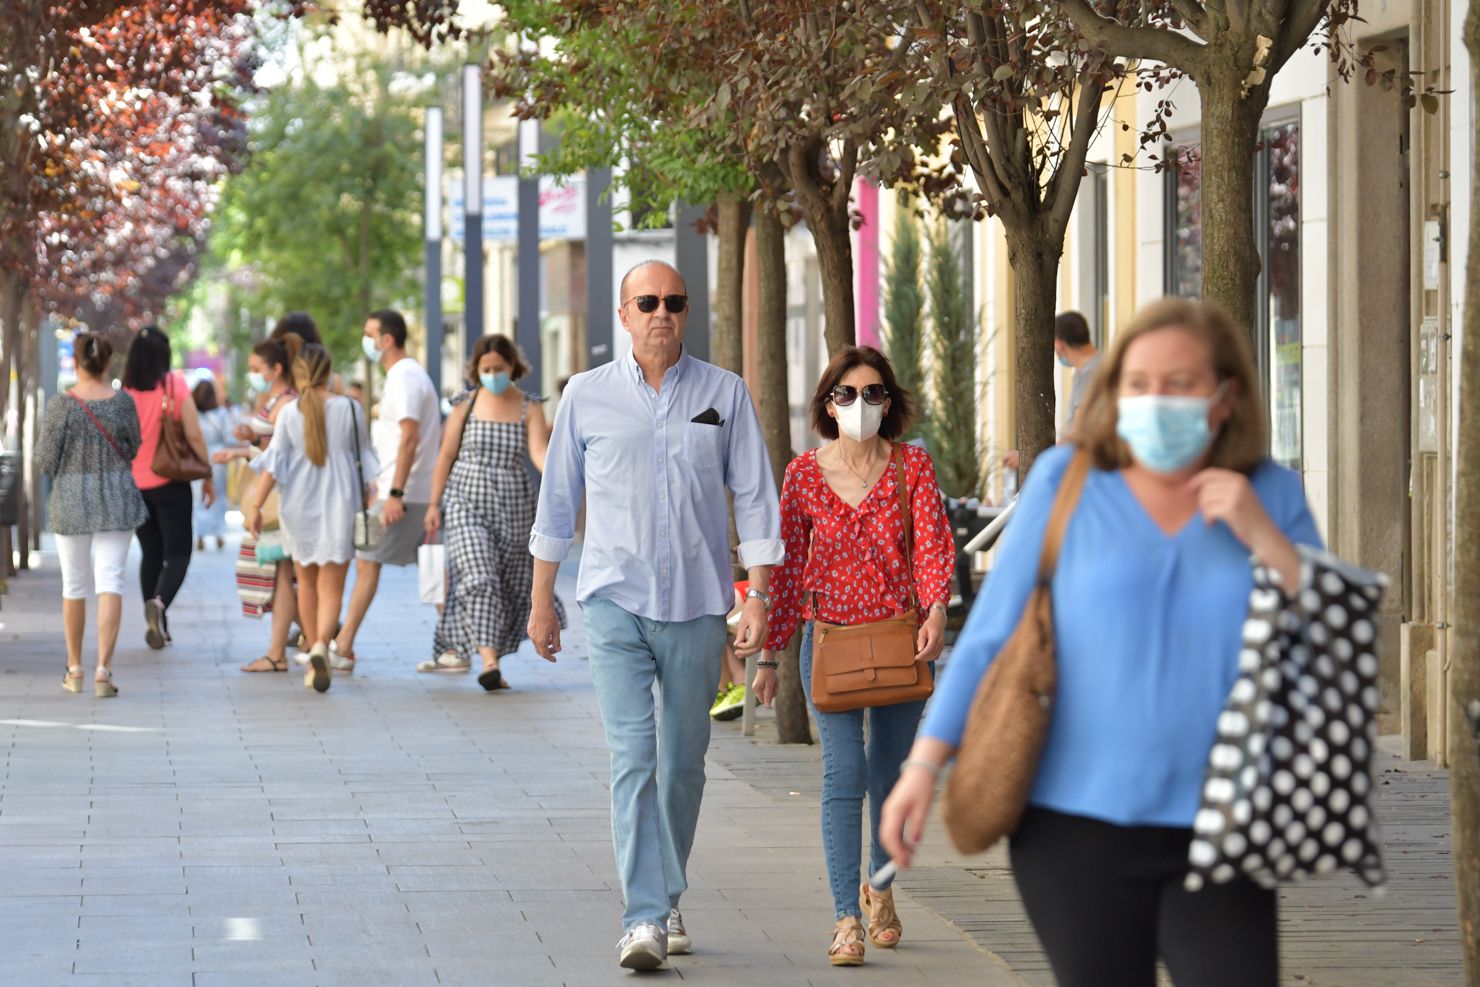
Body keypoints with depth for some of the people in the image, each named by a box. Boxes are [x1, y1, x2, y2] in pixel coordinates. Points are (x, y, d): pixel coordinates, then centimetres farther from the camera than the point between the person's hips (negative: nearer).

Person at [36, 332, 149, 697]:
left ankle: (74, 668, 23)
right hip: (116, 500, 0)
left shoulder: (62, 404, -11)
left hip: (72, 502, 0)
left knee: (74, 585, 13)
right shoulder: (122, 402, -6)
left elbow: (46, 461, -7)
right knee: (110, 583, -3)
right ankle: (104, 669, -14)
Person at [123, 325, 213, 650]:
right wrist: (208, 475, 1)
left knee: (150, 553, 16)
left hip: (135, 484, 3)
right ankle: (159, 602, -25)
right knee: (177, 552, 3)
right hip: (171, 483, -3)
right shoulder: (175, 384, -10)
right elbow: (194, 434, -10)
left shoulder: (125, 391, -4)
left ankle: (156, 625, 16)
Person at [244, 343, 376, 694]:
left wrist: (256, 505, -4)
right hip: (339, 503, -1)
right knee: (331, 586, -2)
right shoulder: (349, 409, -3)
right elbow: (364, 458, 6)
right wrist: (371, 497, 20)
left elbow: (273, 463, -7)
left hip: (299, 506, 1)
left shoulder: (289, 413, -4)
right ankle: (321, 646, -27)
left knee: (307, 582, 17)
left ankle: (314, 651, 24)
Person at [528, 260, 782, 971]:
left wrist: (758, 599, -3)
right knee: (632, 757, -12)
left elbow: (754, 500, 5)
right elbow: (556, 504, 11)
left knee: (683, 762, 9)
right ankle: (644, 919, -17)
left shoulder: (725, 394, 4)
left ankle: (668, 901, 26)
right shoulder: (587, 396, 4)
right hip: (615, 596, -1)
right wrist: (541, 602, 13)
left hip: (697, 602, 1)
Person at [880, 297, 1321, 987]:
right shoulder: (1066, 483, 3)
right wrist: (924, 764, 0)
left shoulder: (1271, 497, 6)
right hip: (1077, 827, 0)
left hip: (1214, 837, 1)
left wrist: (1263, 539, -8)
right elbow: (991, 632, 6)